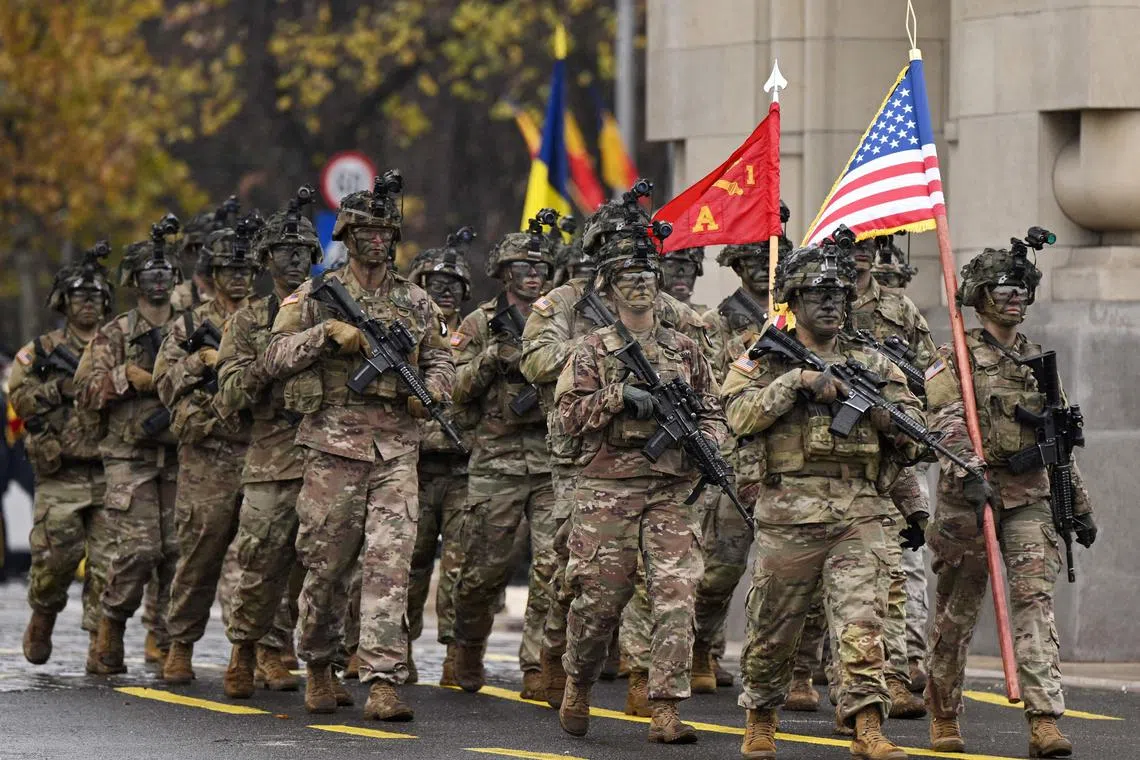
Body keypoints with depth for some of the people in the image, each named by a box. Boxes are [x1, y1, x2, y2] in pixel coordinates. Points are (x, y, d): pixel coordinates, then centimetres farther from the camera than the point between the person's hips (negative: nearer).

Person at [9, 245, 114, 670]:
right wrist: (62, 385, -12)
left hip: (108, 476, 1)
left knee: (108, 563, -5)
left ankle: (100, 642, 0)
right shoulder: (43, 351, 10)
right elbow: (20, 397, 0)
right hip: (59, 478, -1)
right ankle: (42, 618, 20)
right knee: (56, 556, -6)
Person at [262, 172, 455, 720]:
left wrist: (432, 389, -2)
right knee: (326, 566, 6)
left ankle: (383, 684, -15)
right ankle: (317, 667, 29)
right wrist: (326, 332, -16)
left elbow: (440, 357, 19)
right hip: (335, 448, -1)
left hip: (397, 452, 1)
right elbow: (276, 359, -3)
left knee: (390, 565, -10)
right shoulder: (317, 297, 4)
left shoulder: (415, 302, 12)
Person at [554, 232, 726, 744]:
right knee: (599, 596, -1)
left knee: (676, 596, -9)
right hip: (609, 489, -2)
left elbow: (713, 414, 18)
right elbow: (570, 413, -2)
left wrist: (705, 444, -3)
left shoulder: (685, 351, 15)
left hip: (674, 490, 2)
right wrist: (620, 396, -15)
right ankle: (578, 688, 23)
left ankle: (665, 710, -9)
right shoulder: (594, 350, 7)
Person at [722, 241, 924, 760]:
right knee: (772, 630, 9)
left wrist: (872, 400, -7)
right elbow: (741, 415, -10)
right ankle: (760, 718, 29)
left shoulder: (871, 363, 15)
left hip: (861, 516, 1)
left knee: (861, 622, -13)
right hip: (790, 516, -1)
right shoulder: (764, 361, 8)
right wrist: (797, 381, -16)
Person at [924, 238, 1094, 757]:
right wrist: (969, 470, -34)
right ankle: (943, 717, 22)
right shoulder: (958, 358, -1)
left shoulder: (1038, 360, 16)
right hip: (971, 495, -3)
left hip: (1030, 496, 3)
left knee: (1035, 599, -11)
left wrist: (1081, 506, 22)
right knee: (957, 612, 6)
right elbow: (946, 422, -17)